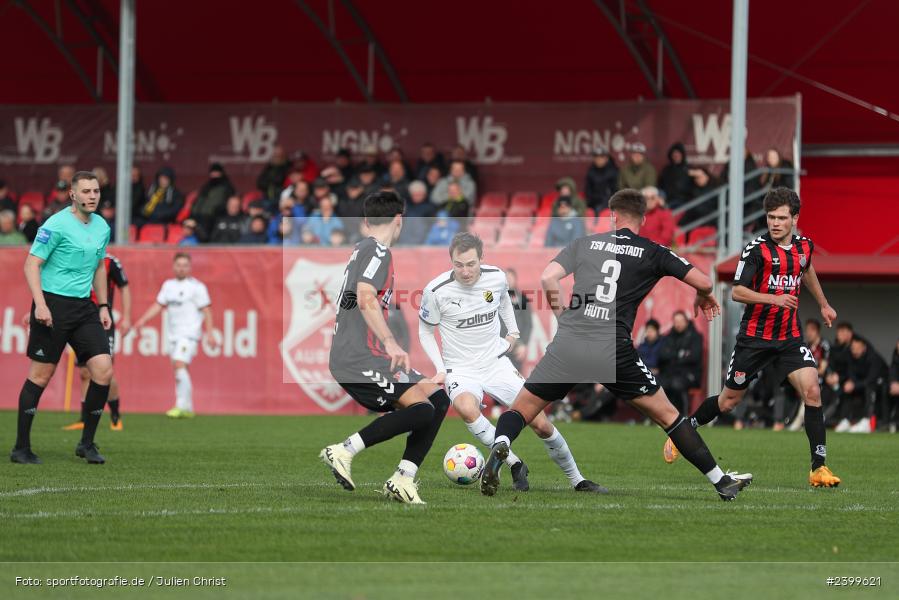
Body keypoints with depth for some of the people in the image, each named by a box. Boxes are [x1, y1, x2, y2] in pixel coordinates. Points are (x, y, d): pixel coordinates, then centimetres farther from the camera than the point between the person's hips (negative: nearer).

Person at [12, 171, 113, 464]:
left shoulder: (102, 227, 10)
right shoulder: (57, 225, -12)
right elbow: (31, 264, -13)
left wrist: (103, 305, 18)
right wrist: (40, 304, -22)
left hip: (84, 307, 6)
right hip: (53, 305, -6)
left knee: (104, 370, -6)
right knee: (40, 376, -2)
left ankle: (87, 444, 6)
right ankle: (21, 448, 8)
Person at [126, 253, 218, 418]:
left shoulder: (197, 287, -4)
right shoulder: (168, 285, 14)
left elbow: (206, 311, -5)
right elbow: (158, 306, 18)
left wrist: (209, 334, -11)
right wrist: (141, 321, 8)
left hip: (189, 333, -7)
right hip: (173, 334, 7)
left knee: (179, 365, -20)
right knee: (178, 369, 6)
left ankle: (182, 406, -19)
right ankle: (188, 409, 13)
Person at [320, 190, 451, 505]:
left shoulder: (361, 250, 23)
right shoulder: (378, 251, -8)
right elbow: (366, 299, -24)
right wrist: (390, 344, -33)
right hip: (358, 359, -10)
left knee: (437, 399, 5)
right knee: (421, 409, -22)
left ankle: (403, 478, -2)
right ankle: (345, 450, -20)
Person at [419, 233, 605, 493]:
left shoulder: (496, 277, -5)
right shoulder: (436, 290, -15)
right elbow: (425, 330, 2)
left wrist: (513, 331, 12)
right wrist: (440, 369, -6)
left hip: (497, 364, 3)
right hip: (461, 370, -3)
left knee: (541, 423, -4)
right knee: (466, 408, -38)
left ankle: (577, 480, 15)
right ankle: (515, 465, -24)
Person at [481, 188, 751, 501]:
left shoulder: (586, 243, 14)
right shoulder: (652, 252, 9)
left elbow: (548, 279, 4)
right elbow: (702, 282, 7)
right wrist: (704, 297, 31)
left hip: (567, 346, 1)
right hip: (614, 350, -1)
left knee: (521, 409, 10)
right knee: (667, 414, 13)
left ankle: (500, 445, -23)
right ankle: (720, 481, 15)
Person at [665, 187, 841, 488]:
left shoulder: (804, 245, 3)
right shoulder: (757, 249, -14)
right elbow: (737, 292, -18)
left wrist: (823, 305, 37)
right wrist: (774, 299, -31)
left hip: (790, 337, 4)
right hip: (755, 336, -4)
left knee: (811, 391, -15)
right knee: (728, 401, 7)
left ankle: (819, 468, -11)